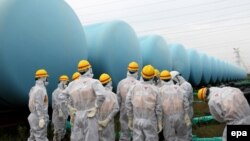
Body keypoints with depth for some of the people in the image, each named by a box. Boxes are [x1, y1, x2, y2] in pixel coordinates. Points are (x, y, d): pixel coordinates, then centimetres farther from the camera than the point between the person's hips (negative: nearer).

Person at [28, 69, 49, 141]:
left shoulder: (33, 88, 12)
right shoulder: (40, 90, -20)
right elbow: (38, 105, -25)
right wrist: (41, 118, -26)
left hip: (34, 116, 10)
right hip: (39, 118, -10)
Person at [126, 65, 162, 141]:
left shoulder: (134, 87, -10)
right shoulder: (154, 90, -15)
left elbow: (128, 105, -6)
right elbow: (158, 108, -10)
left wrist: (130, 120, 6)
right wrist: (160, 123, 2)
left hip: (137, 121, 2)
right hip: (150, 122, -2)